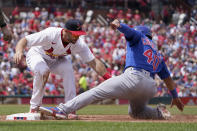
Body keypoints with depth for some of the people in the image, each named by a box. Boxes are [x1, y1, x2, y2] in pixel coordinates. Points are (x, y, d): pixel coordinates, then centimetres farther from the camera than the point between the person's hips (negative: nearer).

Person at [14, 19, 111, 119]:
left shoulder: (79, 43, -26)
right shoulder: (50, 34, -38)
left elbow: (94, 62, -25)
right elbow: (24, 40, -39)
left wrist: (109, 79, -36)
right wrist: (19, 51, -61)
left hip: (57, 60, 3)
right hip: (37, 55, -3)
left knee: (68, 69, -27)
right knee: (43, 71, -35)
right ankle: (34, 108, -19)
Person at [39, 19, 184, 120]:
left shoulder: (139, 36, 16)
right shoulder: (158, 56, 33)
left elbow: (129, 31, -8)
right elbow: (168, 78, 35)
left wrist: (118, 25, -30)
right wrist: (175, 97, 44)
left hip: (134, 77, -7)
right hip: (151, 87, 7)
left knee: (96, 92, -11)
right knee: (135, 112, 32)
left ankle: (62, 109, -21)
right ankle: (159, 112, 7)